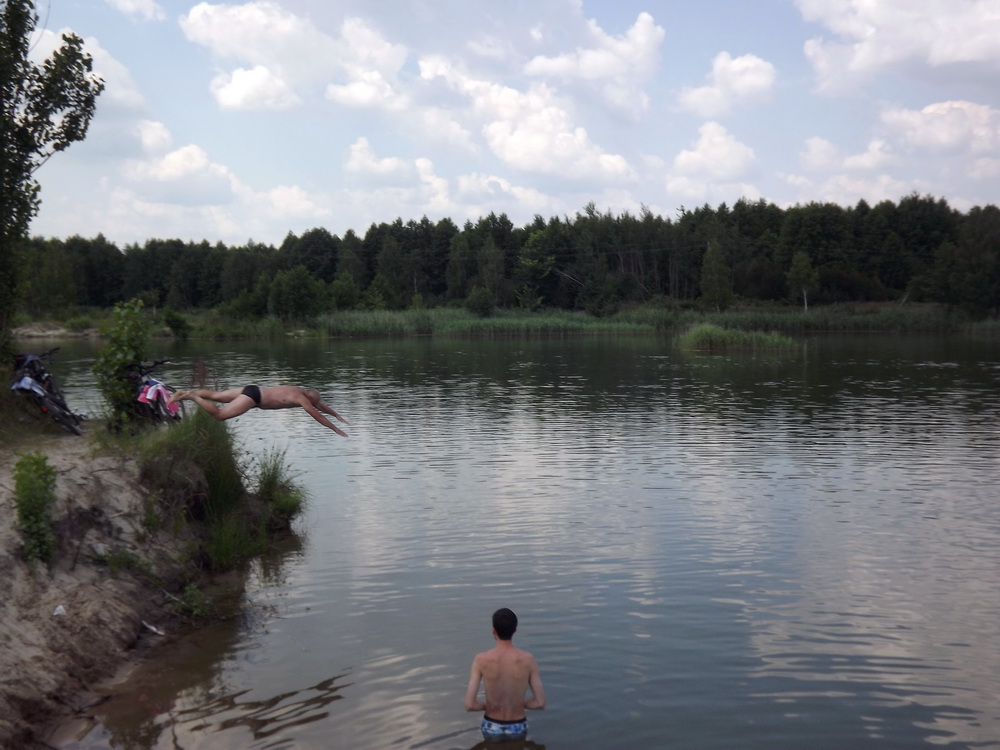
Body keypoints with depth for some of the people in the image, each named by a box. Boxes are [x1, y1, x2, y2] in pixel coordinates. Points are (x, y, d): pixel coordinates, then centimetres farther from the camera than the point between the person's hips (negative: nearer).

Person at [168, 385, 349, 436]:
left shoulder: (302, 391, 15)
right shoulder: (301, 398, -10)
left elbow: (319, 404, 29)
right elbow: (317, 415, -12)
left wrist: (337, 415, 33)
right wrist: (335, 429, -6)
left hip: (251, 390, 9)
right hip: (253, 397, -9)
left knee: (215, 395, 13)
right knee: (218, 414, -15)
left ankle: (184, 393, 12)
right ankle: (191, 396, -13)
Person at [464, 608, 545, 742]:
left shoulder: (481, 659, -18)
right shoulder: (528, 659, -15)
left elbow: (469, 705, -20)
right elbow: (540, 703, -12)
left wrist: (487, 705, 3)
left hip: (492, 728, 0)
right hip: (517, 729, 0)